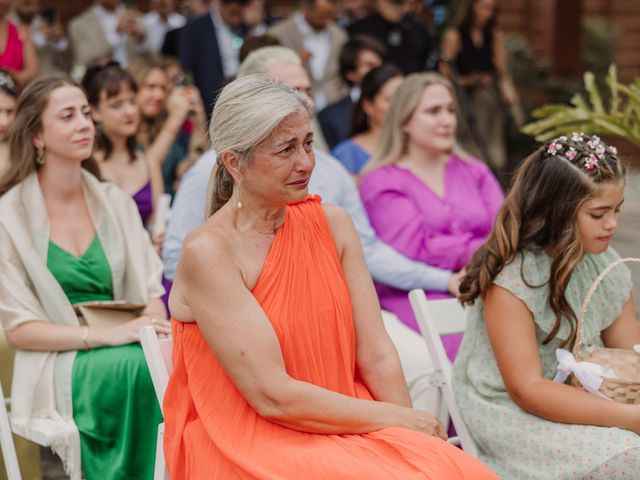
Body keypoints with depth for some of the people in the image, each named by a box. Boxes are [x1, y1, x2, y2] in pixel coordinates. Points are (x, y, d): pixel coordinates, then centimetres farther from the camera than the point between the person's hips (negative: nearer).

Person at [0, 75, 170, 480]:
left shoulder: (115, 202, 12)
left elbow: (151, 291, 11)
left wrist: (153, 328, -13)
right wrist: (104, 335, -17)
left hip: (123, 345, 4)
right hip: (57, 366, -4)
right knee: (143, 369, -33)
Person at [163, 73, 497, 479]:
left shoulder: (332, 224, 6)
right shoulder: (208, 252, -12)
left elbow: (377, 357, 3)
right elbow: (273, 396, -15)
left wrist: (414, 437, -12)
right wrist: (398, 419, -9)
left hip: (339, 429, 5)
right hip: (245, 446, -5)